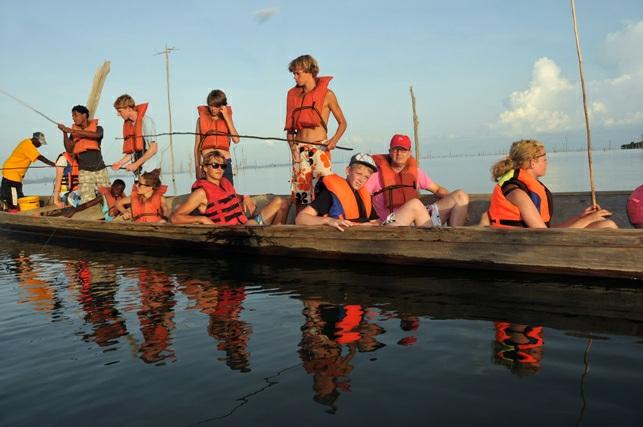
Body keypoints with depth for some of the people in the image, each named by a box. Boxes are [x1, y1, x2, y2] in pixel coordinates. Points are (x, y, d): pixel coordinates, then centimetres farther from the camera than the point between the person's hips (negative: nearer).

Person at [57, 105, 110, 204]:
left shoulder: (97, 128, 3)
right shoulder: (74, 133, 7)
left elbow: (96, 135, -22)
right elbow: (69, 149, -4)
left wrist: (73, 130, -23)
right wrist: (65, 133, -15)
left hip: (100, 169, 0)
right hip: (84, 171, 0)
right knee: (87, 201, -8)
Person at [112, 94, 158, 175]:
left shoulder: (145, 121, -10)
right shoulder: (128, 125, 12)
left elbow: (153, 149, -14)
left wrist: (135, 164, -14)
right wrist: (120, 163, 5)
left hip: (150, 169, -7)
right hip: (139, 170, 7)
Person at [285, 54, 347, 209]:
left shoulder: (326, 94, -1)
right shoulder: (293, 94, 11)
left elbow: (342, 123, 4)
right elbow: (289, 125, 15)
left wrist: (334, 140, -14)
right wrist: (292, 146, -1)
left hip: (320, 148, -3)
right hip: (300, 148, 4)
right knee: (300, 191, 3)